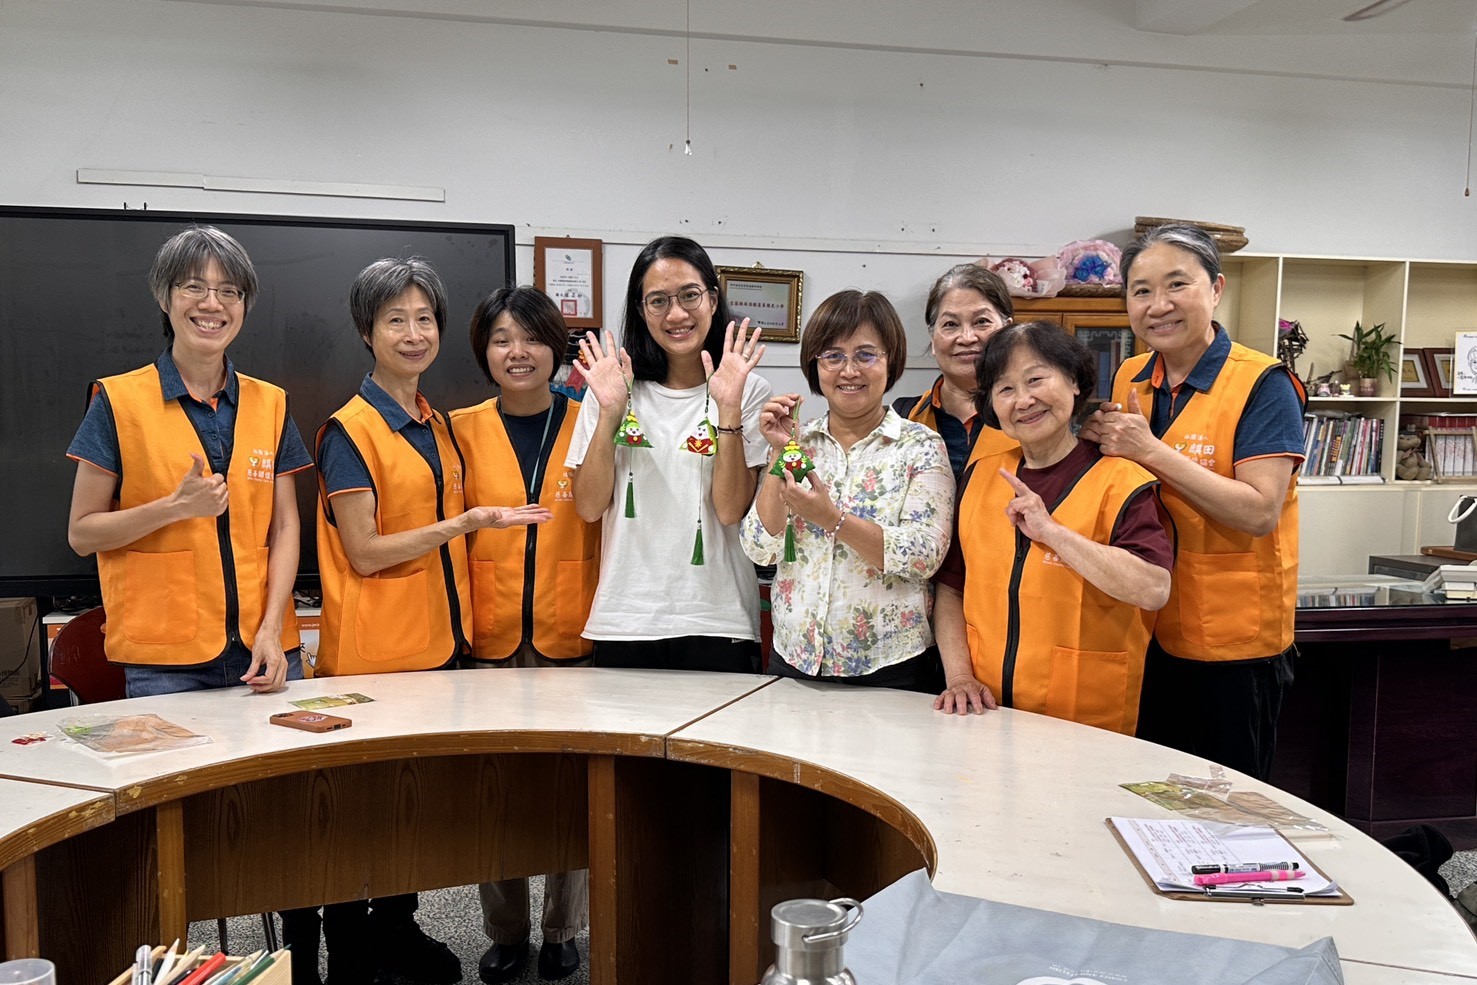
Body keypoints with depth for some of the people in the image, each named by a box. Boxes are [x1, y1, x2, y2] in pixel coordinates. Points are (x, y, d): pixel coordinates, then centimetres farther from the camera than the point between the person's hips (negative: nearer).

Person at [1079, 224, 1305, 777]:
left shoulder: (1262, 384, -13)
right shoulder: (1129, 380, 4)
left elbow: (1259, 512, -23)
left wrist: (1151, 450, -24)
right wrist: (1099, 443, -7)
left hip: (1233, 644, -5)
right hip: (1148, 632, 6)